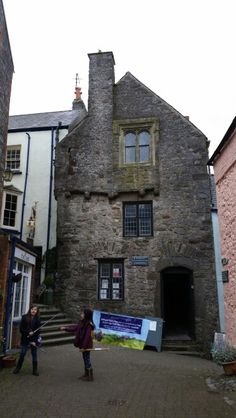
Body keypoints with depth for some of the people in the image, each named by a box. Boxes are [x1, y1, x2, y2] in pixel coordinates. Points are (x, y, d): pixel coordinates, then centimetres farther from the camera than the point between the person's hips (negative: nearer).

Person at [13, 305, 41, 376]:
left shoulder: (37, 319, -2)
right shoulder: (24, 318, -2)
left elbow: (37, 331, -5)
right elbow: (21, 328, -4)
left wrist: (34, 341, -13)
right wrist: (28, 333, -17)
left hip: (34, 340, 0)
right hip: (25, 339, 0)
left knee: (34, 355, 7)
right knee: (22, 354, 4)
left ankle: (35, 370, 16)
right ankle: (18, 368, 23)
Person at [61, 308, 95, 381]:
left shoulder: (88, 325, -24)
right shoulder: (82, 323, 3)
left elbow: (87, 337, -25)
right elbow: (75, 327, 16)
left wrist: (84, 347, -23)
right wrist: (65, 328, 16)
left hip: (86, 346, -8)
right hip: (83, 345, 8)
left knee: (87, 359, 3)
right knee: (85, 359, 18)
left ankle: (90, 376, 17)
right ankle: (86, 374, 32)